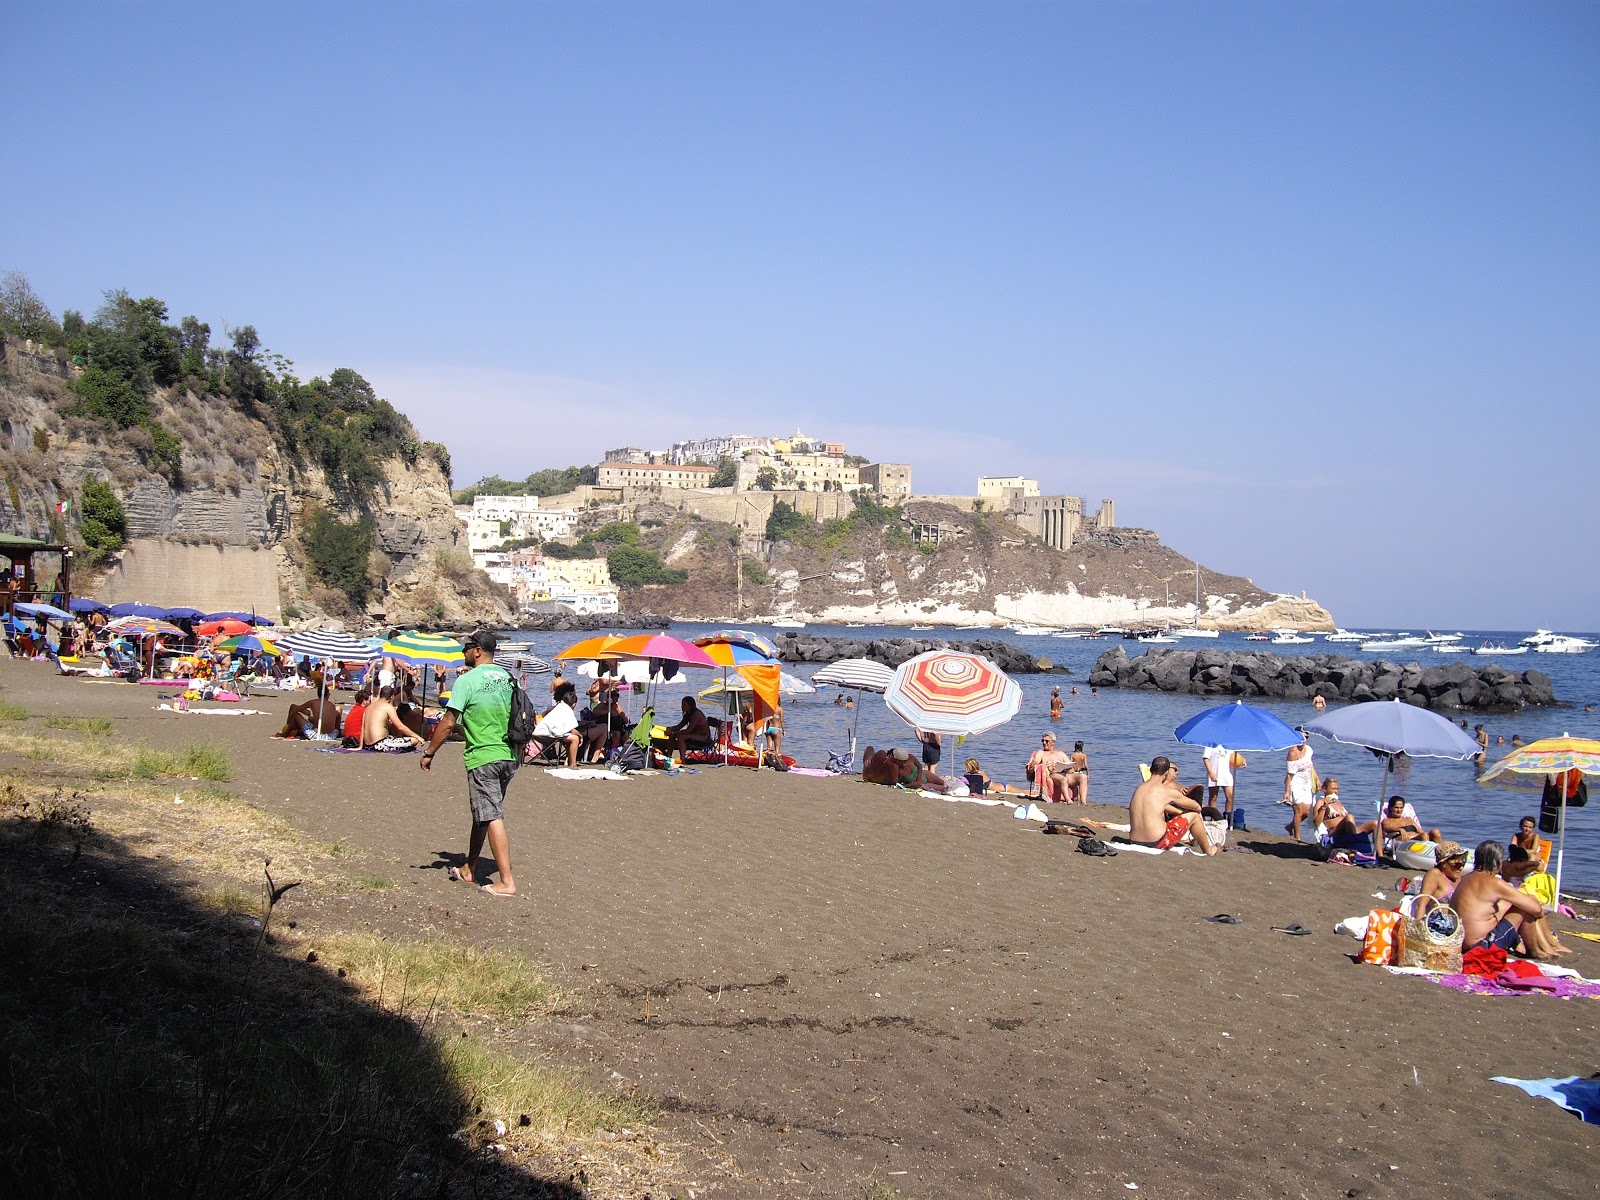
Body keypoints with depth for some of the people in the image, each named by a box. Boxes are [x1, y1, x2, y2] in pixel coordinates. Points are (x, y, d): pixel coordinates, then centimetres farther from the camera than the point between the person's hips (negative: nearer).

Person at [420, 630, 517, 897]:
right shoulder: (508, 678, 9)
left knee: (492, 817, -7)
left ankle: (507, 881, -10)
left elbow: (449, 722, -13)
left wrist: (429, 752, -3)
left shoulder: (467, 680, -11)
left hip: (483, 758, -7)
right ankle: (469, 868, 31)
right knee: (481, 814, 20)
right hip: (509, 756, 7)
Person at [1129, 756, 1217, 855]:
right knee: (1193, 815, 13)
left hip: (1134, 841, 7)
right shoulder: (1167, 791, -8)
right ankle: (1209, 851, 32)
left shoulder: (1139, 788, 10)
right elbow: (1196, 806, 7)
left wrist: (1180, 812, 28)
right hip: (1157, 842, -7)